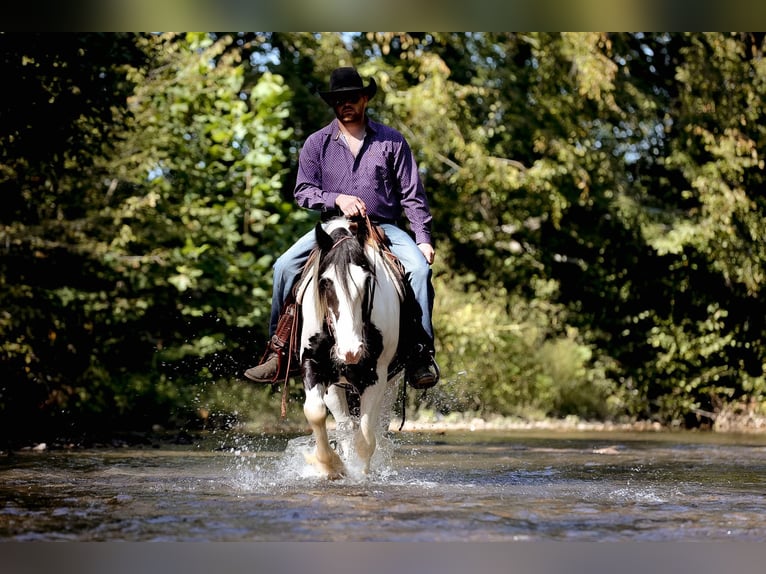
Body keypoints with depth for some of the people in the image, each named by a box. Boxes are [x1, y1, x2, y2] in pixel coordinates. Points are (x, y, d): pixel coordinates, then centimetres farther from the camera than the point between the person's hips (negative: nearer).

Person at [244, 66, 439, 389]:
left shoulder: (391, 141, 6)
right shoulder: (316, 143, 8)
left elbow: (412, 195, 5)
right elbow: (303, 191, 2)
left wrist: (423, 238, -6)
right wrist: (337, 200, -17)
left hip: (384, 227, -1)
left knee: (419, 268, -28)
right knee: (285, 266, -19)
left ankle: (421, 353, -21)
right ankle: (277, 354, -12)